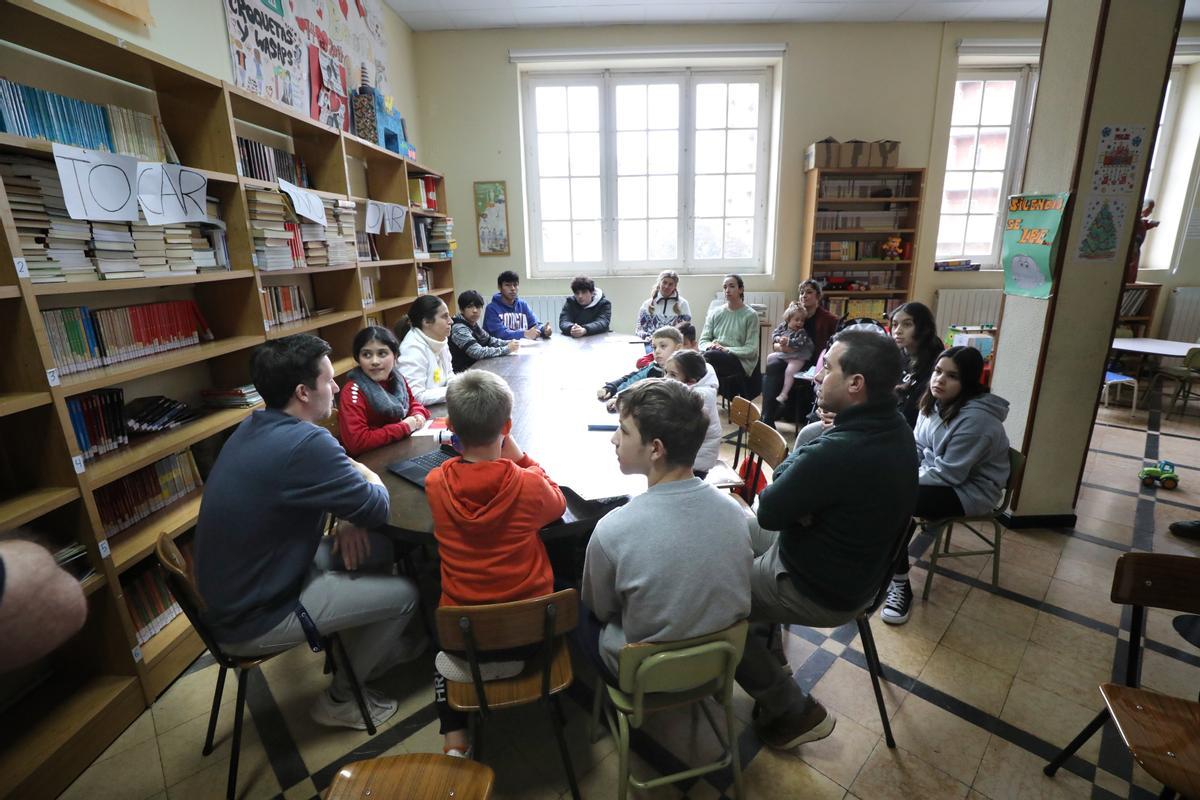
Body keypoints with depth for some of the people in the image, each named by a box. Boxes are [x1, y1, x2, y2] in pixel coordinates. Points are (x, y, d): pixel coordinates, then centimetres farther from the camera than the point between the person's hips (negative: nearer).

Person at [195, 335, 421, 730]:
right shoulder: (306, 443, -32)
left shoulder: (255, 428, -1)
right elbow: (376, 508, -20)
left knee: (378, 549, 11)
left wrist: (347, 517, -6)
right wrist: (367, 476, 1)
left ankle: (381, 647, 34)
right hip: (253, 620, -8)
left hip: (233, 592, 9)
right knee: (404, 593, -2)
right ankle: (341, 699, 19)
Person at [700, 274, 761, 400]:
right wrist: (710, 345, -13)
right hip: (716, 356, 3)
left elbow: (751, 350, -4)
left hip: (740, 362, -3)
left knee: (710, 356, -35)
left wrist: (727, 349, -17)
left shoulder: (750, 315, 4)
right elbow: (702, 341, 11)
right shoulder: (715, 313, 15)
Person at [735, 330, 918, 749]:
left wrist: (787, 465, -7)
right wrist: (796, 466, -15)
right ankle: (763, 644, 37)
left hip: (820, 591, -9)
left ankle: (794, 712, 20)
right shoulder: (895, 427, -6)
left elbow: (768, 512, -21)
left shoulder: (837, 452, -36)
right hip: (860, 567, 9)